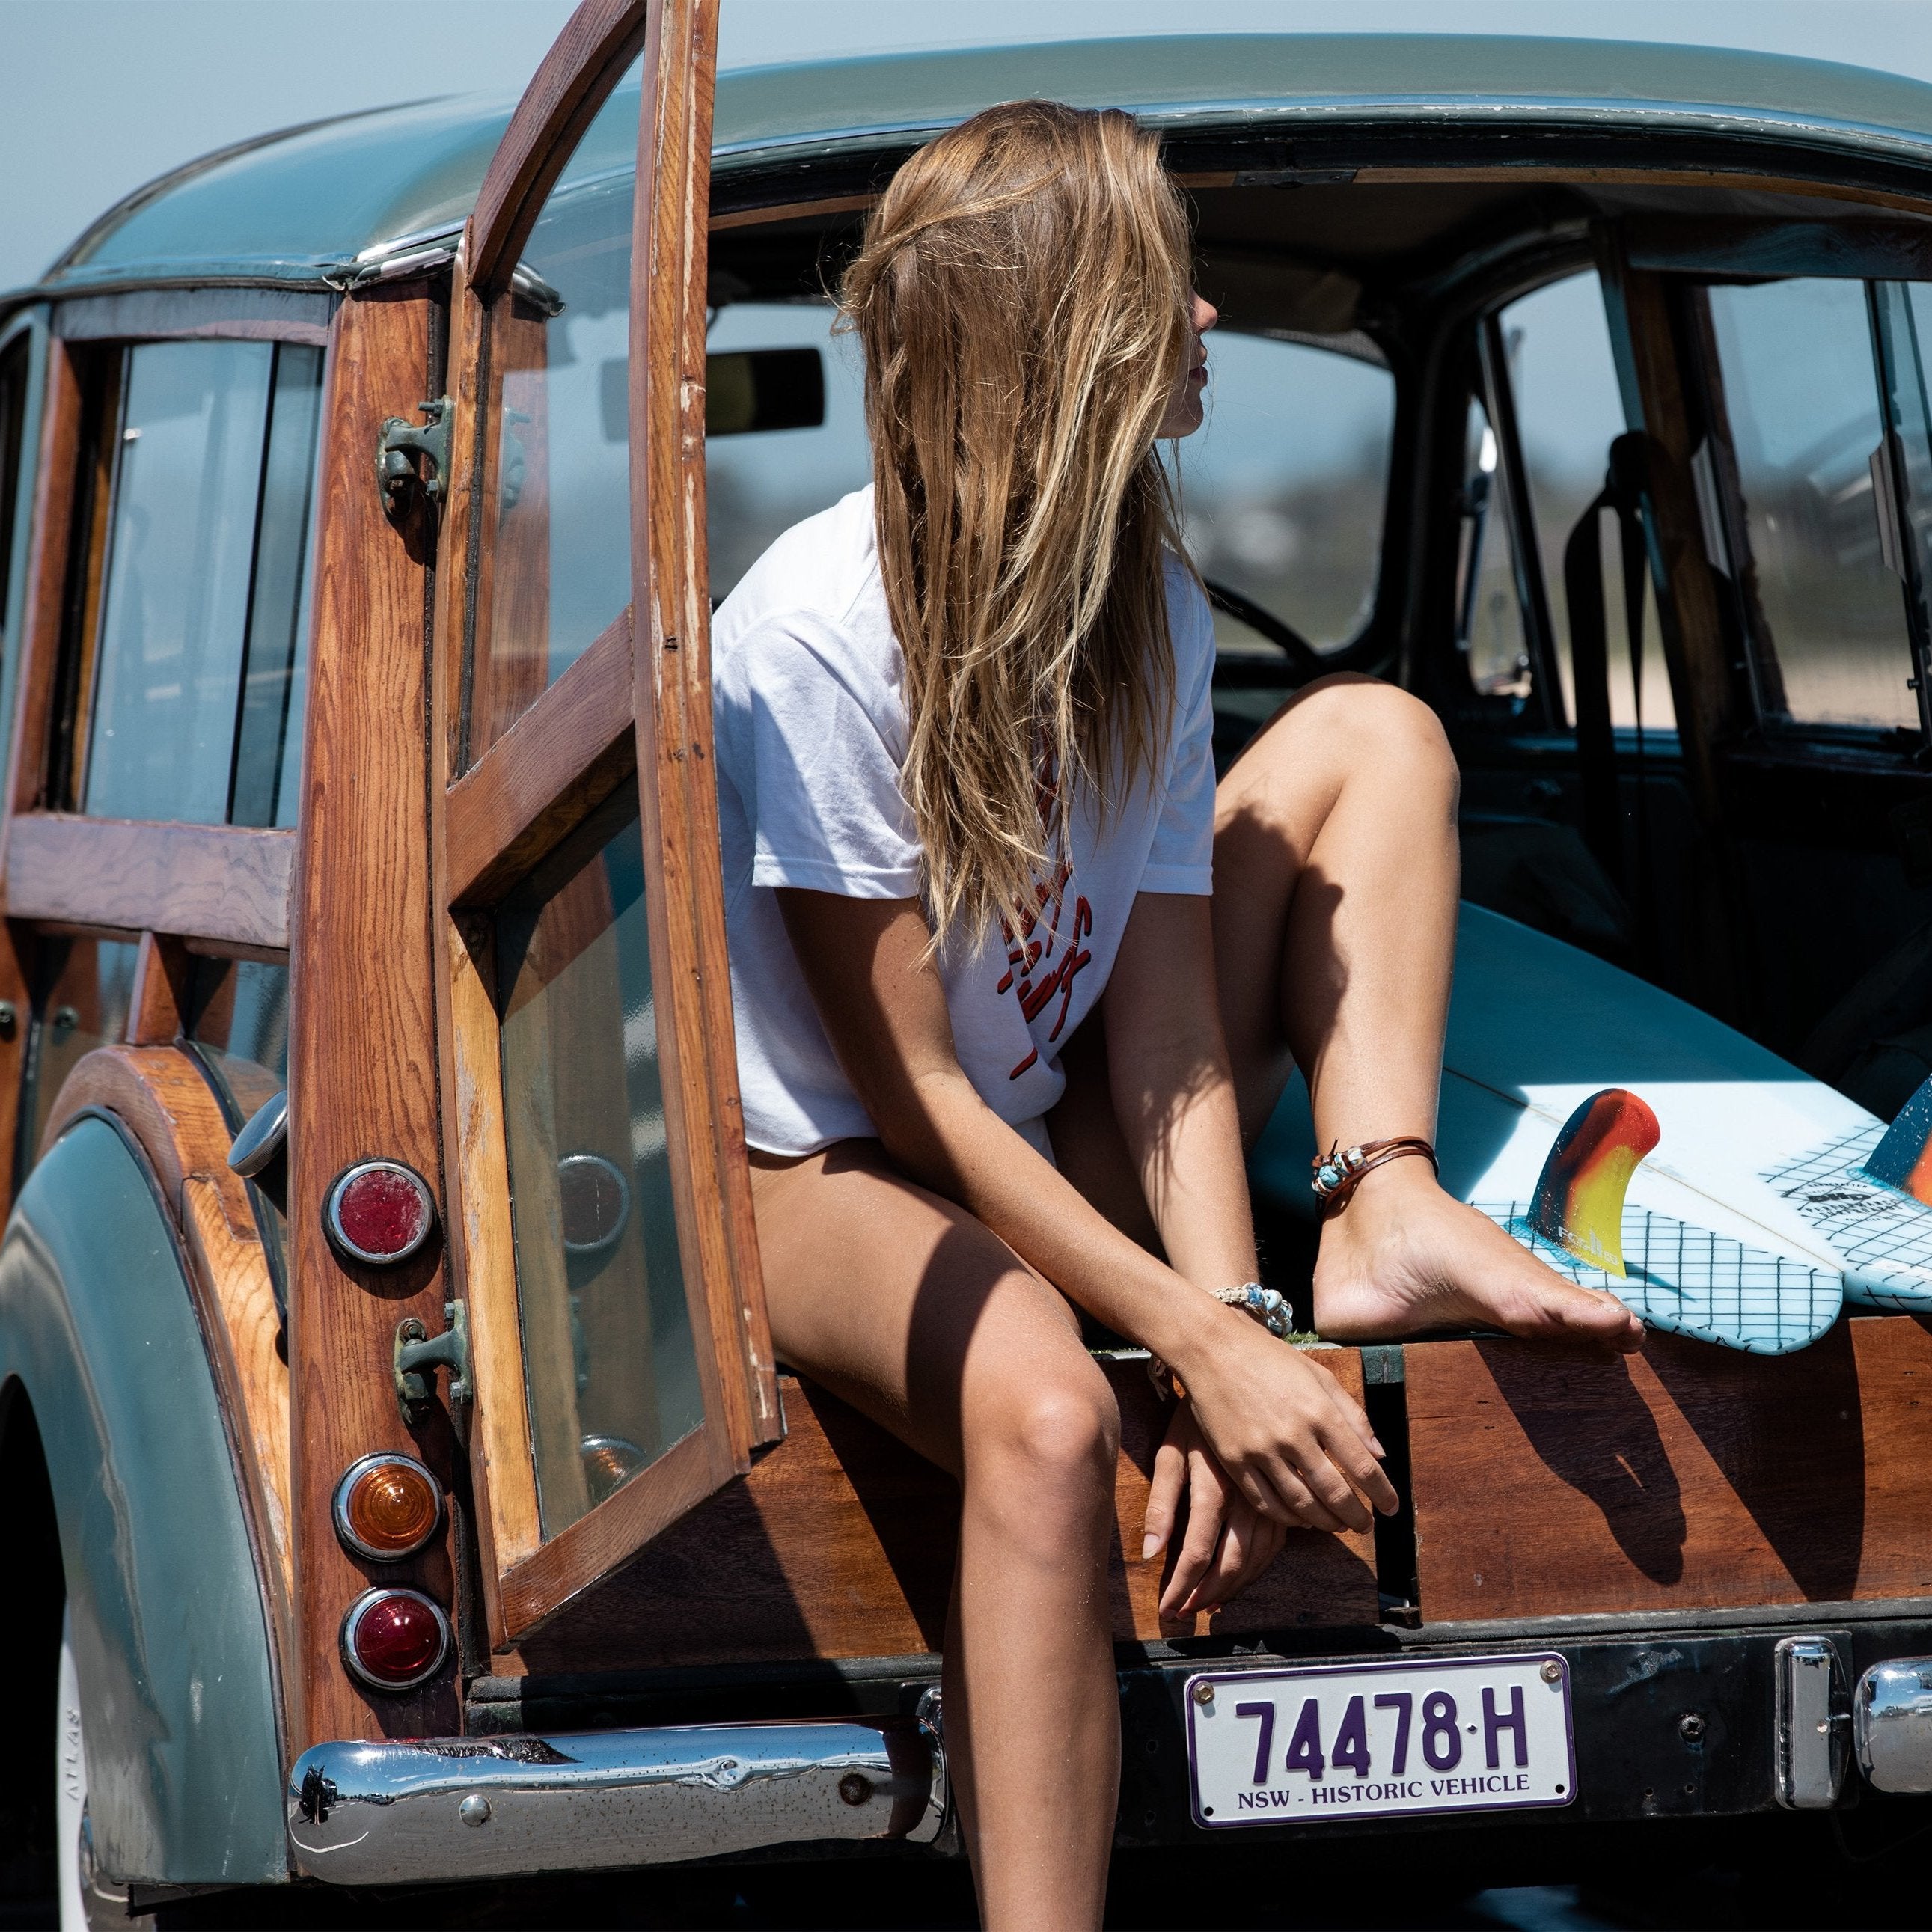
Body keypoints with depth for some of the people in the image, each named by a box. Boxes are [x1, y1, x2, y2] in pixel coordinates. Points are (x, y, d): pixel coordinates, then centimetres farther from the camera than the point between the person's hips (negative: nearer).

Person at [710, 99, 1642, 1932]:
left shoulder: (1151, 607, -6)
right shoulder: (819, 630, -26)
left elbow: (1169, 1034, -10)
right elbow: (910, 1094, -24)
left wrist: (1231, 1334, -26)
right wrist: (1205, 1351, -28)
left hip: (1056, 1149, 7)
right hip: (822, 1178, -7)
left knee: (1367, 735, 4)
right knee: (1045, 1412, -41)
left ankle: (1387, 1224, -12)